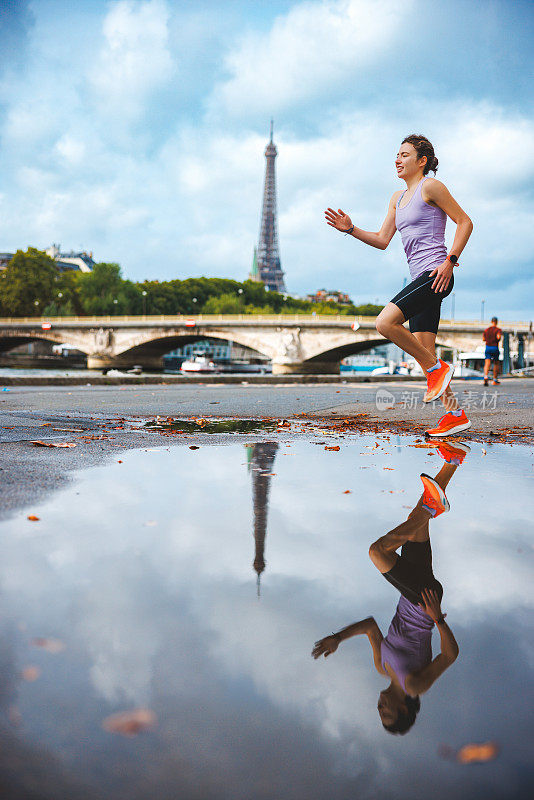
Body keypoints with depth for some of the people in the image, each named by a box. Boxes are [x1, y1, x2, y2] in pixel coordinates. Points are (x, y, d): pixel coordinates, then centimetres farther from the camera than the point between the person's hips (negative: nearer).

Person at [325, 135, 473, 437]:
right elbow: (382, 240, 19)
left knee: (385, 322, -22)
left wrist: (450, 260, -14)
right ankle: (455, 414, 10)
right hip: (421, 279, 9)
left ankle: (437, 368, -8)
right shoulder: (398, 198, 21)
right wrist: (350, 228, 6)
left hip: (436, 275, -9)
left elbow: (465, 222, -5)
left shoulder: (430, 186, -3)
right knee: (423, 351, 4)